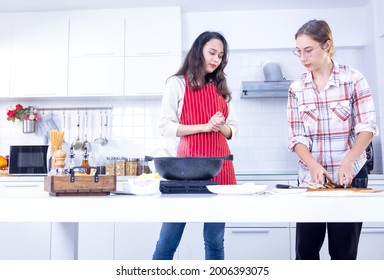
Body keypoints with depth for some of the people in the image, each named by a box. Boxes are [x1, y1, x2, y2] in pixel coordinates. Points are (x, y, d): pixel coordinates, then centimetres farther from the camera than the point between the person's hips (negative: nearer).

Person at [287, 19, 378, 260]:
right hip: (311, 177, 2)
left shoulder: (354, 79, -2)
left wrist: (347, 162, -22)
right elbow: (296, 137, -1)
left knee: (343, 251, 5)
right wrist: (313, 165, -19)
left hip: (349, 176, -2)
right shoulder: (296, 89, 3)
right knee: (306, 250, 7)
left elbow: (367, 128, -6)